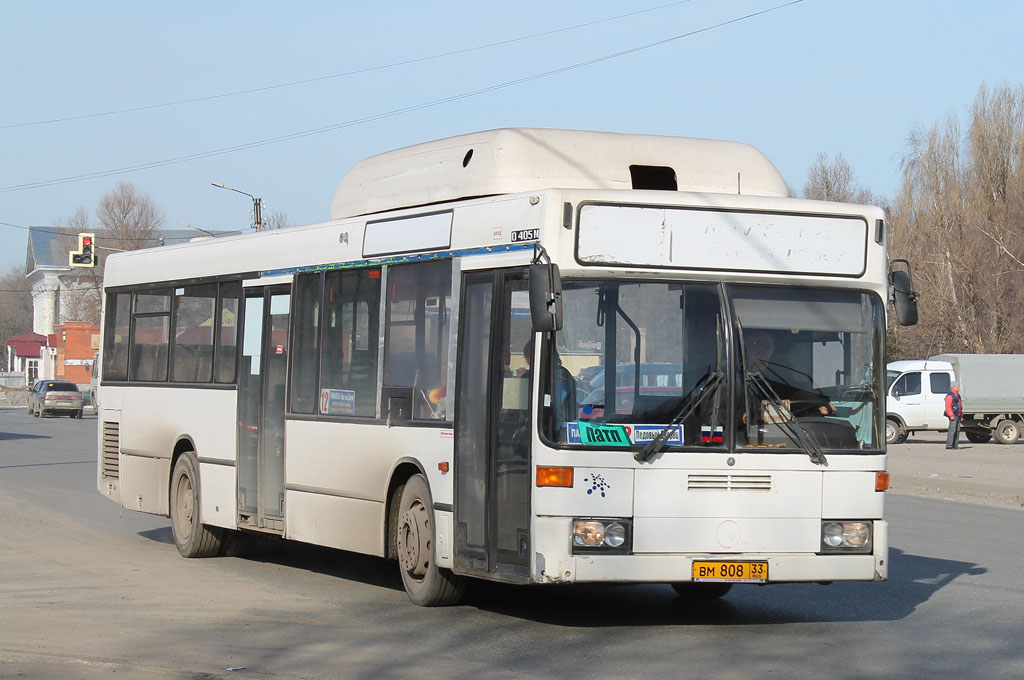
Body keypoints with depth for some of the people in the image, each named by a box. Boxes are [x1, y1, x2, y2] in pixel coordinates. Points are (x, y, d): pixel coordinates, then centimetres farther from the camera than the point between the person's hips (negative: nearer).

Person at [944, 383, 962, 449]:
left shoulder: (957, 394, 21)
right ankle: (949, 445, -14)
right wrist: (951, 415, -24)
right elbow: (948, 406, -19)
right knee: (952, 430, -13)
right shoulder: (950, 395, -11)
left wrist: (961, 414, 23)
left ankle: (955, 445, 12)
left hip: (958, 416, 10)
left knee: (957, 430, 9)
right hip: (953, 416, -10)